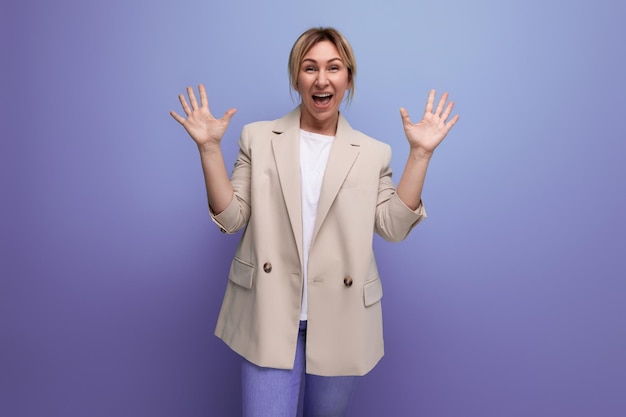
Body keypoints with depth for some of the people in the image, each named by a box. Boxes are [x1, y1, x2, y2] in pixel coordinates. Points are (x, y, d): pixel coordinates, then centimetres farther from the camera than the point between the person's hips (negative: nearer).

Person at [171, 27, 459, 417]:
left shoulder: (373, 153, 4)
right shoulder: (258, 138, 3)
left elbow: (394, 227, -4)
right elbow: (231, 218, -1)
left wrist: (420, 153, -9)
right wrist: (210, 148, -10)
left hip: (341, 319, 2)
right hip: (271, 314, -1)